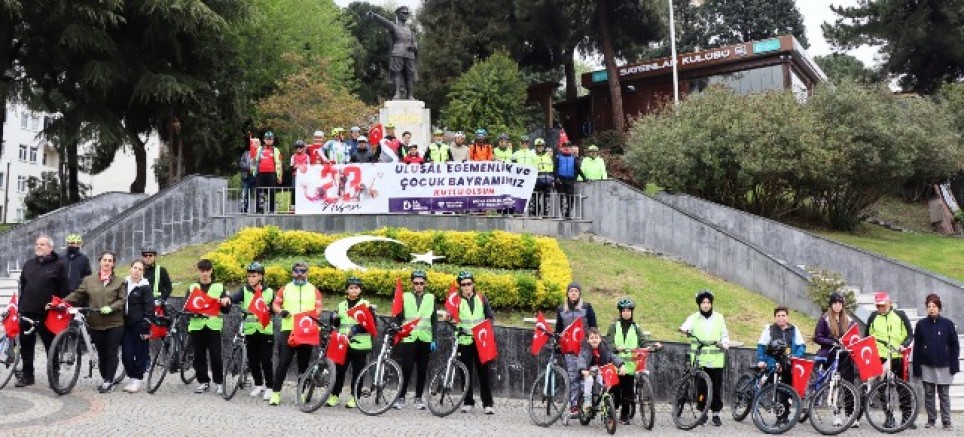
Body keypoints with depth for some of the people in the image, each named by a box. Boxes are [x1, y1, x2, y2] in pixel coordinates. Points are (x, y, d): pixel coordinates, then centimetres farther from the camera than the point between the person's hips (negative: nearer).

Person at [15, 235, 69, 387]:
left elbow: (63, 290, -5)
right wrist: (21, 306, 13)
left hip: (47, 314, -5)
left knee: (51, 346, 4)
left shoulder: (59, 265, -3)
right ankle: (27, 375, 21)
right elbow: (22, 287, 18)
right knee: (26, 345, 10)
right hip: (27, 312, 5)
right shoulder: (28, 264, 13)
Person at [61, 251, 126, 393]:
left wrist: (110, 308, -18)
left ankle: (108, 381, 6)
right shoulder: (89, 280, 8)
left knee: (111, 353, -1)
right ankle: (105, 379, 23)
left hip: (114, 323, -2)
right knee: (101, 353, 9)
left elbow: (122, 300, -2)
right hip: (96, 323, 2)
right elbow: (77, 295, 6)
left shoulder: (119, 281, 4)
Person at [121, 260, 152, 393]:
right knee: (126, 354, 2)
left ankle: (137, 380, 11)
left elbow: (149, 308, -9)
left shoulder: (145, 287, -6)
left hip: (139, 325, -5)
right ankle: (132, 377, 17)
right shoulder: (124, 283, 9)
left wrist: (146, 328, -14)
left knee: (140, 353, 2)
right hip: (126, 324, 5)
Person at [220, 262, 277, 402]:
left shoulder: (269, 292, 4)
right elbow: (234, 297, -17)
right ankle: (258, 385, 24)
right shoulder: (244, 290, 3)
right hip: (250, 330, 2)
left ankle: (269, 387, 7)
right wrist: (226, 299, -38)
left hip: (265, 330, -2)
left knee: (266, 361, -3)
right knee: (253, 361, 7)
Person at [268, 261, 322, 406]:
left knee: (304, 363, 8)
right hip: (288, 329, -1)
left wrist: (313, 315, -16)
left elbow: (318, 308, 5)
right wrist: (281, 311, -11)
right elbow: (275, 304, 10)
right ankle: (276, 392, -3)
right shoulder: (286, 288, 10)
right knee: (283, 362, -7)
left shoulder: (313, 290, 9)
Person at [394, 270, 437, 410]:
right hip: (408, 339, -1)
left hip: (425, 339, 1)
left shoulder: (431, 298, 9)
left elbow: (434, 321, 8)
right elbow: (398, 317, 6)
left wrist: (434, 340, 2)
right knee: (406, 369, -6)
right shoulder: (405, 297, 6)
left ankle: (418, 398, 14)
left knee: (422, 370, 4)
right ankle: (401, 397, 4)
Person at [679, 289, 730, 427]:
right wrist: (684, 329, -41)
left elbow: (725, 335, 10)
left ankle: (716, 414, 12)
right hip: (699, 360, -1)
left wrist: (724, 343, -12)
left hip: (716, 360, 1)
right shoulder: (694, 318, 3)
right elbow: (687, 326, -17)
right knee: (701, 388, 1)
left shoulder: (719, 318, 9)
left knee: (717, 388, 2)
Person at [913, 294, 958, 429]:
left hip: (943, 366, -1)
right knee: (929, 394, 7)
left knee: (944, 394, 4)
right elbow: (917, 347, 2)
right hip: (927, 366, 1)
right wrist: (916, 367, -1)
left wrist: (954, 365, -4)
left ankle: (946, 421, 10)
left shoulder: (947, 324, 0)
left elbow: (954, 345, 2)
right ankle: (931, 419, 15)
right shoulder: (921, 324, 2)